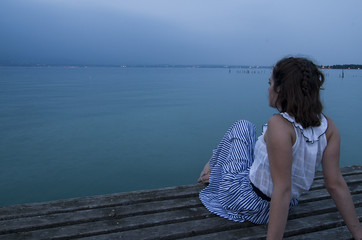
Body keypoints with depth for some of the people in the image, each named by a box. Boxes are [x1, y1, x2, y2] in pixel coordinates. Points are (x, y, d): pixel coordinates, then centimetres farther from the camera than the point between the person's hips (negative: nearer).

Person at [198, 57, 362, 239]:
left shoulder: (279, 125, -31)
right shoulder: (328, 126, -11)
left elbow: (282, 189, -32)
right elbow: (335, 184, -10)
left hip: (245, 203, -6)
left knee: (243, 127, 13)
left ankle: (213, 169, 36)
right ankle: (213, 172, 50)